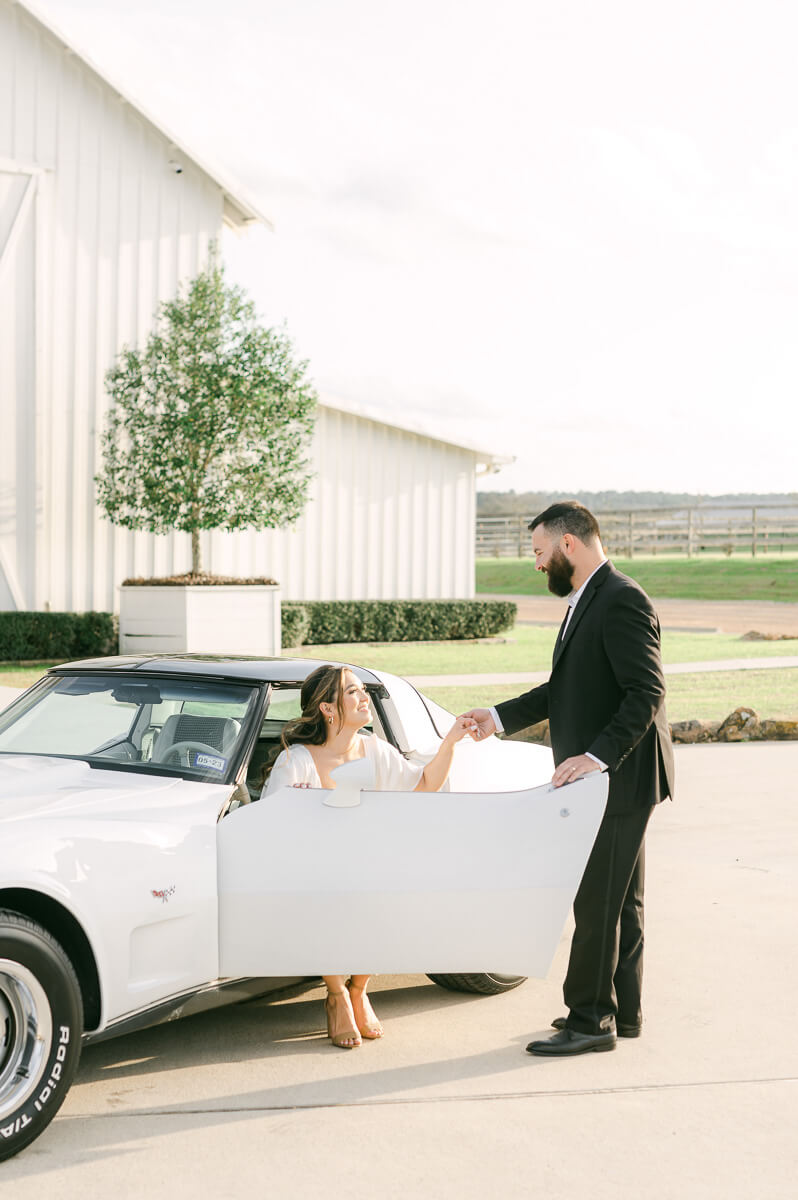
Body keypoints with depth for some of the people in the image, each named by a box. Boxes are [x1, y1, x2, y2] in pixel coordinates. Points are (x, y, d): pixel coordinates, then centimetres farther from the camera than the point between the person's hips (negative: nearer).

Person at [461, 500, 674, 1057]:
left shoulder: (622, 601, -18)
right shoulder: (587, 601, 15)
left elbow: (647, 691, -24)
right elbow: (564, 688, 21)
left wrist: (597, 756, -29)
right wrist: (500, 716, 16)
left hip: (620, 780, -10)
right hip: (605, 781, 10)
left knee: (597, 901, -3)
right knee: (620, 900, 16)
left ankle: (591, 1019, 6)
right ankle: (622, 1011, 26)